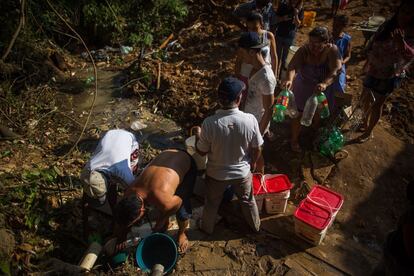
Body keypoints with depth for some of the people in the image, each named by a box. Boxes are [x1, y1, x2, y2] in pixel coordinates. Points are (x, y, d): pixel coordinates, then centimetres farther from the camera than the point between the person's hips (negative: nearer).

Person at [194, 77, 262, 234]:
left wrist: (198, 135, 6)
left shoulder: (210, 123, -28)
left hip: (216, 173, -1)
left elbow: (201, 152, -13)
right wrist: (253, 163, 12)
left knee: (212, 203, 27)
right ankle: (255, 226, 54)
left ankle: (207, 228, 52)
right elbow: (257, 149, -9)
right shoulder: (250, 120, -24)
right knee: (248, 200, 29)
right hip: (242, 172, 1)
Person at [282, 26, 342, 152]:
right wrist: (289, 79, -63)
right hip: (303, 89, -2)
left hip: (321, 90, 3)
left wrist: (325, 84, -54)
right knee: (299, 115, 10)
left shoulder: (332, 50, -24)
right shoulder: (304, 50, -27)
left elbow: (336, 70, -35)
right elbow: (293, 66, -41)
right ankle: (294, 139, 35)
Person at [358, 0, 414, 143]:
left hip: (389, 75, -6)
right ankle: (365, 123, 44)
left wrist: (401, 42, -49)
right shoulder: (388, 24, -3)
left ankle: (369, 132, 25)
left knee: (377, 104, 5)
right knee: (365, 98, 19)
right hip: (373, 70, 6)